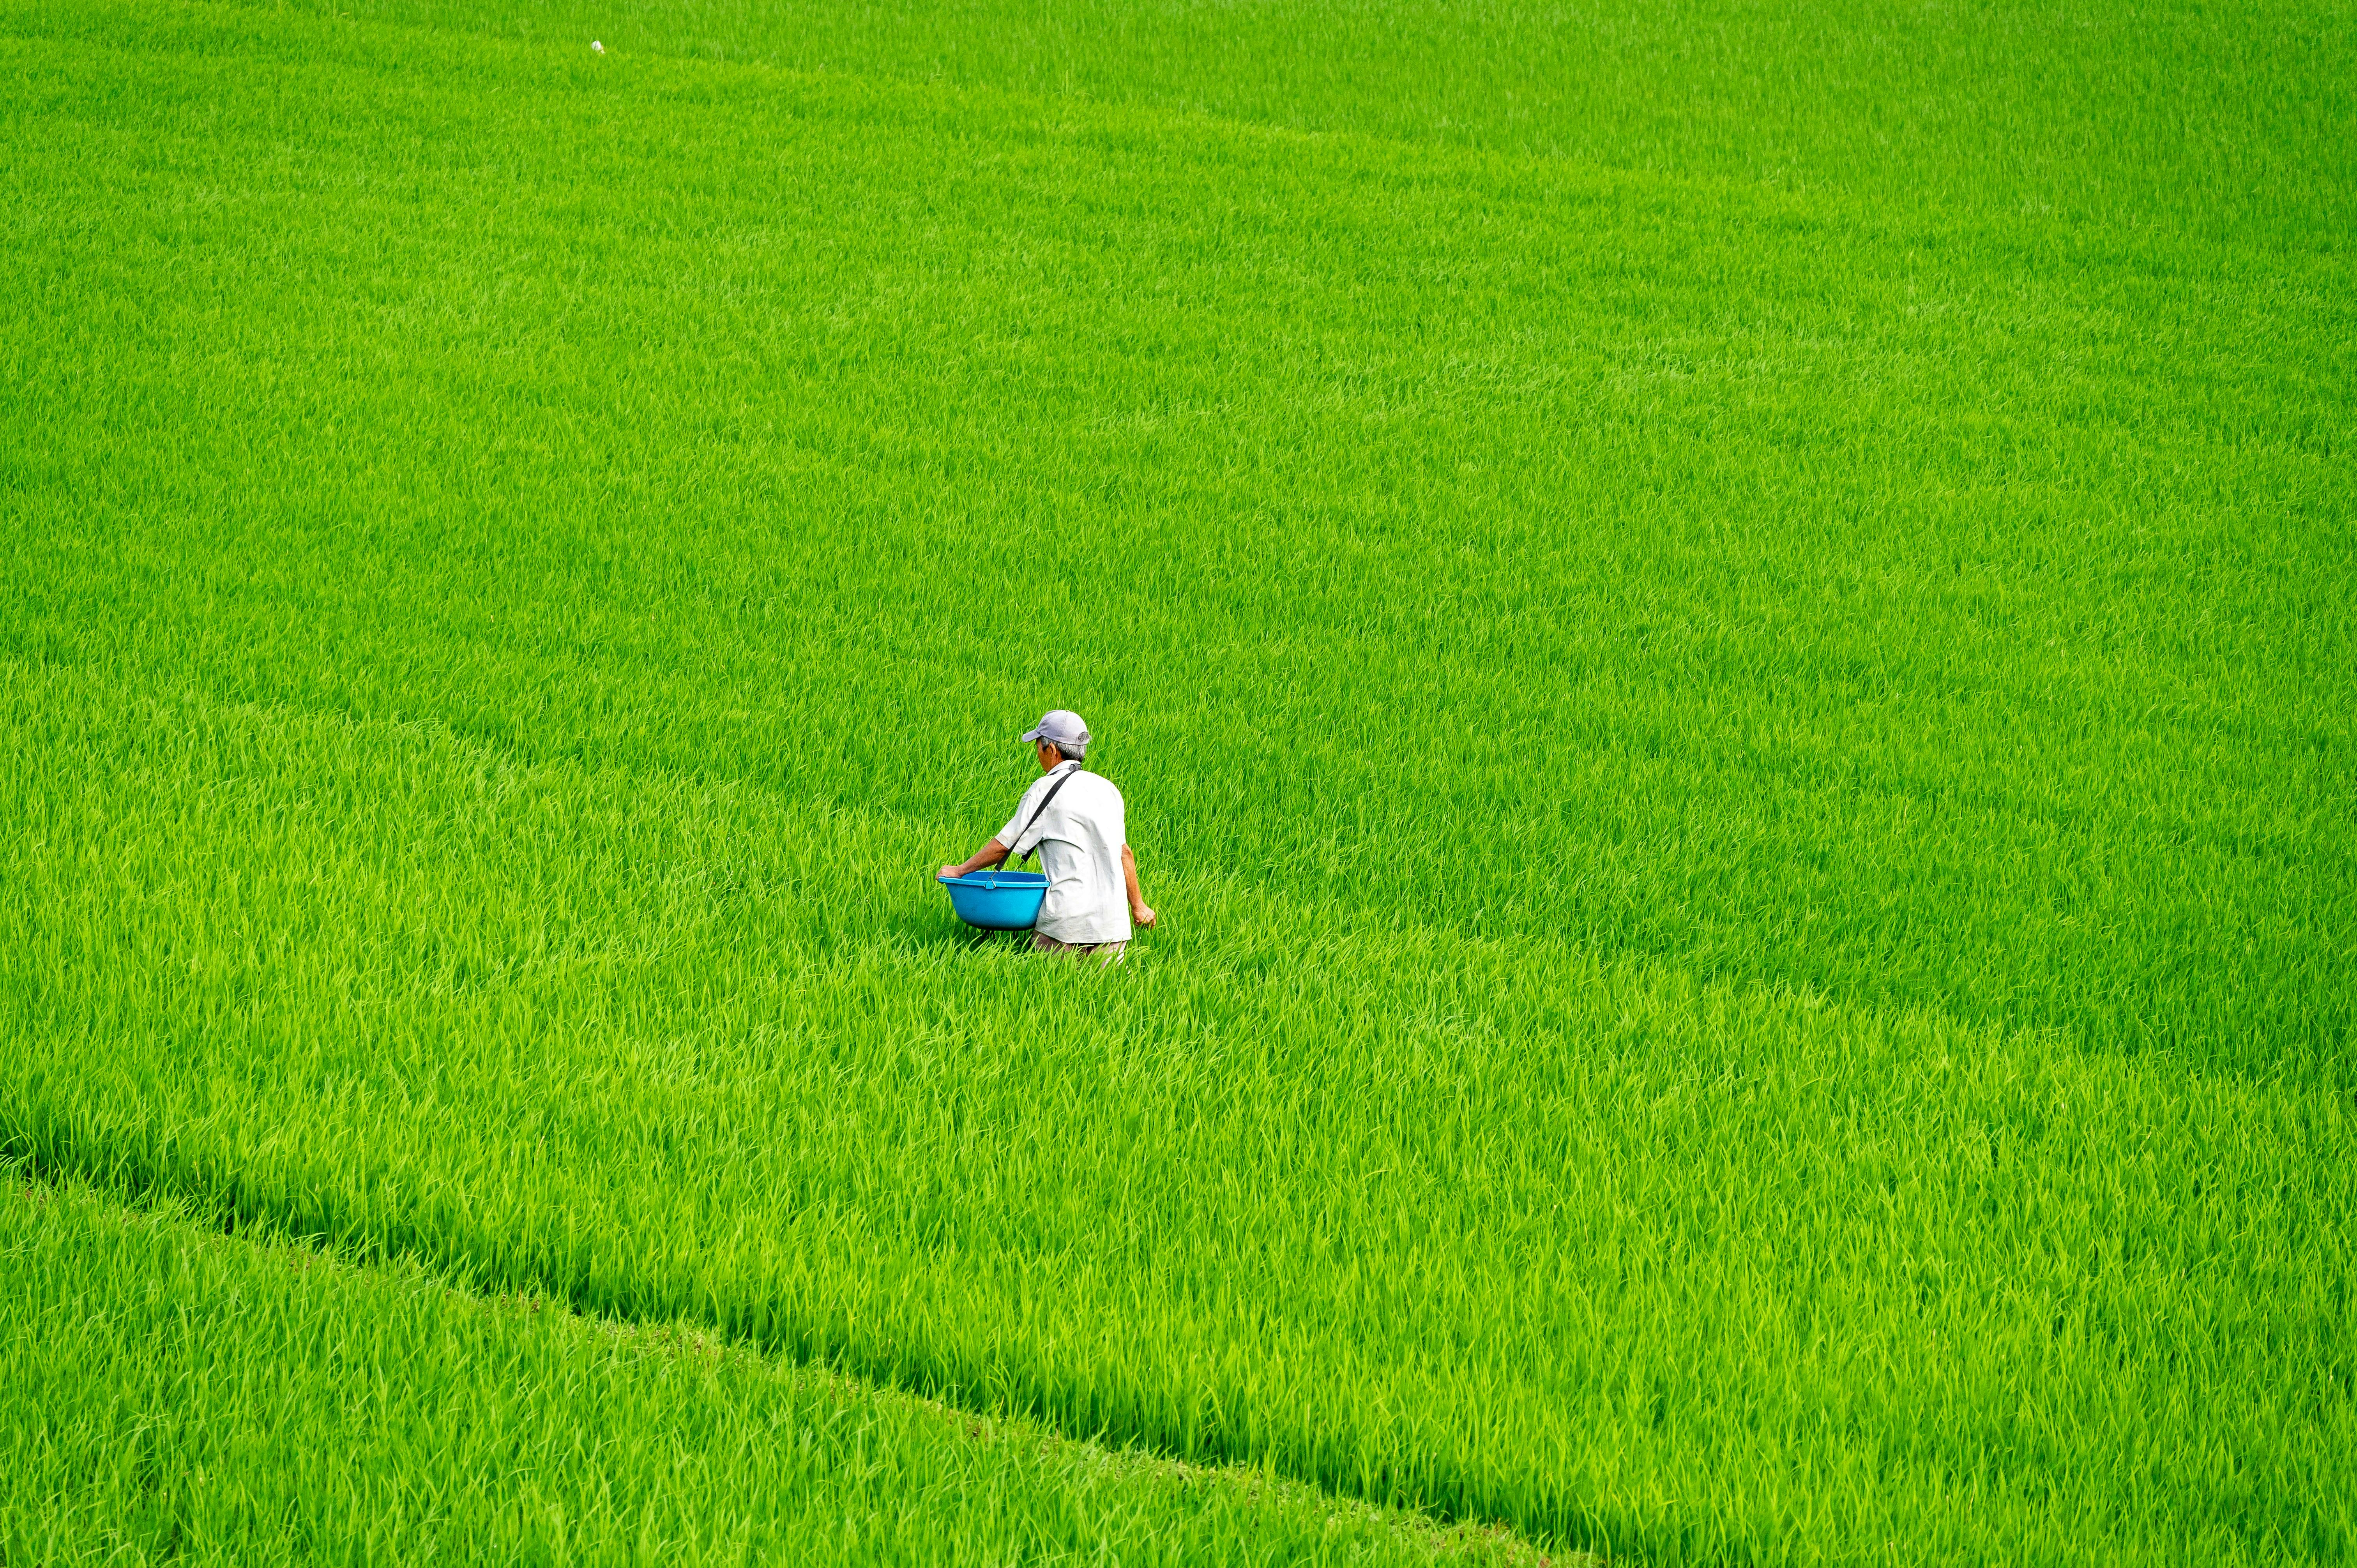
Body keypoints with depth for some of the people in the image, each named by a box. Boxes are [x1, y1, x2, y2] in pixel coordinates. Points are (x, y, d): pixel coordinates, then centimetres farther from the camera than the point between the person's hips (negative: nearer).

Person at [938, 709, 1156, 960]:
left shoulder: (1046, 791, -6)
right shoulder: (1107, 789, 13)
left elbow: (1004, 845, -1)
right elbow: (1124, 852, 18)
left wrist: (960, 871, 13)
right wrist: (1138, 906, 28)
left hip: (1068, 920, -6)